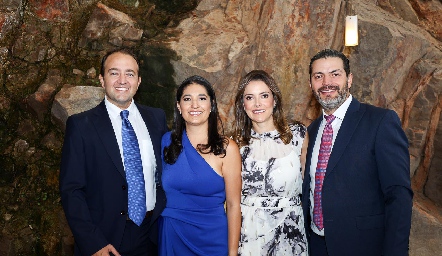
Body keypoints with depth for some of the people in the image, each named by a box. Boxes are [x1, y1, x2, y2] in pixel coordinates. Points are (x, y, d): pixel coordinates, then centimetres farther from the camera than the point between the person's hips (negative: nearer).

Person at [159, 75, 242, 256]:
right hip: (171, 236, 3)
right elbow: (159, 188, 8)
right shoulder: (167, 141, -3)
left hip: (212, 238, -2)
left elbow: (233, 205, -9)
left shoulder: (226, 148, -10)